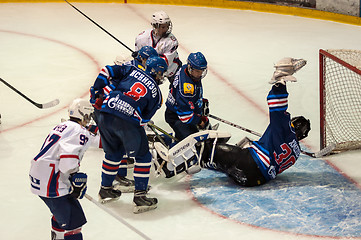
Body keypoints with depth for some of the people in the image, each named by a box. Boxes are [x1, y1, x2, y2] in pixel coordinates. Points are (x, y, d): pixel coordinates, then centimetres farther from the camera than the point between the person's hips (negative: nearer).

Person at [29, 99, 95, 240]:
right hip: (50, 183, -10)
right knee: (72, 219, -10)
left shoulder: (62, 127, 19)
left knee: (62, 210, 30)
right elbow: (68, 156, -25)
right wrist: (76, 180, -18)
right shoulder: (80, 132, -10)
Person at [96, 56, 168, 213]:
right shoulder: (156, 93, 13)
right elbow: (145, 118, 13)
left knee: (113, 152, 27)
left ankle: (105, 189, 38)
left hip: (105, 116, 5)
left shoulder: (133, 71, 19)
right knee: (142, 156, 13)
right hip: (128, 121, -5)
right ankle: (140, 196, 9)